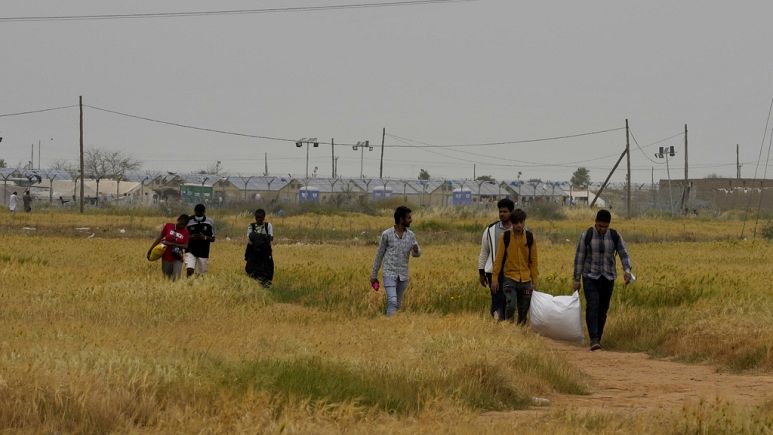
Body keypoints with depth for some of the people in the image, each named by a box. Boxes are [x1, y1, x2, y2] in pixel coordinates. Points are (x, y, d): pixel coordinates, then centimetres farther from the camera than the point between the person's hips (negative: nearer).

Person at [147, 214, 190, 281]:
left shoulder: (185, 232, 1)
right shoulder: (168, 226, 2)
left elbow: (185, 246, -8)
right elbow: (159, 238, 7)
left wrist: (171, 244, -17)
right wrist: (150, 250, 6)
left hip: (177, 259, -1)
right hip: (166, 258, 1)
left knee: (175, 279, -12)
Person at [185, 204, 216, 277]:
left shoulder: (210, 223, 2)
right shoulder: (189, 221, -1)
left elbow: (213, 239, 6)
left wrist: (205, 237, -15)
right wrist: (191, 237, -16)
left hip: (203, 253, 1)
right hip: (191, 251, -1)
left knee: (201, 274, 2)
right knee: (189, 270, -18)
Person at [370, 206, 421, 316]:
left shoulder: (411, 235, 3)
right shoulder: (387, 234, -6)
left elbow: (416, 254, -6)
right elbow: (379, 255, 3)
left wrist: (416, 250, -32)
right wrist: (374, 276, 7)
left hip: (403, 276, 4)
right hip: (389, 274, -4)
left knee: (397, 305, 11)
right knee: (392, 302, -19)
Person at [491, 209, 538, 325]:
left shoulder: (530, 237, 2)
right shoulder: (505, 237, -3)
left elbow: (533, 261, 8)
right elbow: (499, 258, 0)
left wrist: (534, 281, 6)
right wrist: (495, 278, -4)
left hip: (526, 280, 2)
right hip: (509, 278, -2)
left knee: (523, 311, 4)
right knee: (511, 306, -19)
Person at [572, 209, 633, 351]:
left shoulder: (615, 236, -5)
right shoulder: (586, 235, -10)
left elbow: (624, 255, -6)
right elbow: (579, 258, -6)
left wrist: (627, 271, -26)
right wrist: (576, 280, -6)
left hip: (607, 278, 3)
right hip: (590, 277, -3)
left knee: (602, 309, 7)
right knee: (592, 307, -17)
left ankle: (597, 339, 21)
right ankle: (594, 341, -23)